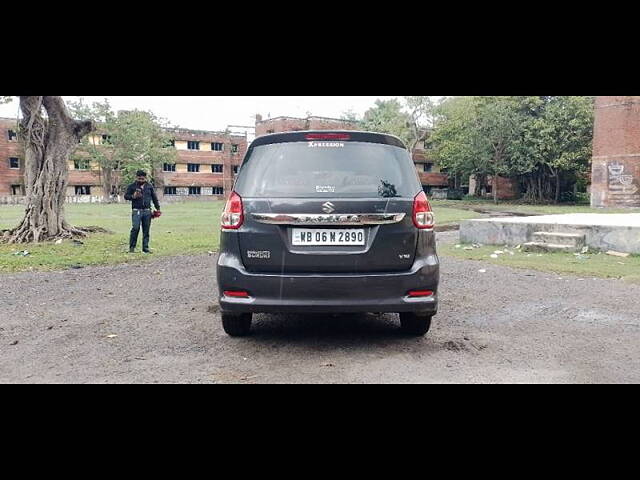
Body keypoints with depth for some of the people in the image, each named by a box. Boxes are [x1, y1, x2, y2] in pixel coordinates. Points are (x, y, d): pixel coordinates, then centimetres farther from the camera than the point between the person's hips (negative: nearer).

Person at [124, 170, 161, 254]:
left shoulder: (149, 186, 13)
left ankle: (145, 247, 12)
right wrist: (133, 196, -12)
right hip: (136, 211, -3)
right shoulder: (132, 186, 6)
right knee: (135, 228, -13)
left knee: (146, 230, 5)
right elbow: (126, 196, 7)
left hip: (147, 211, 3)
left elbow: (154, 198, 18)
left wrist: (158, 208, 14)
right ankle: (132, 247, -4)